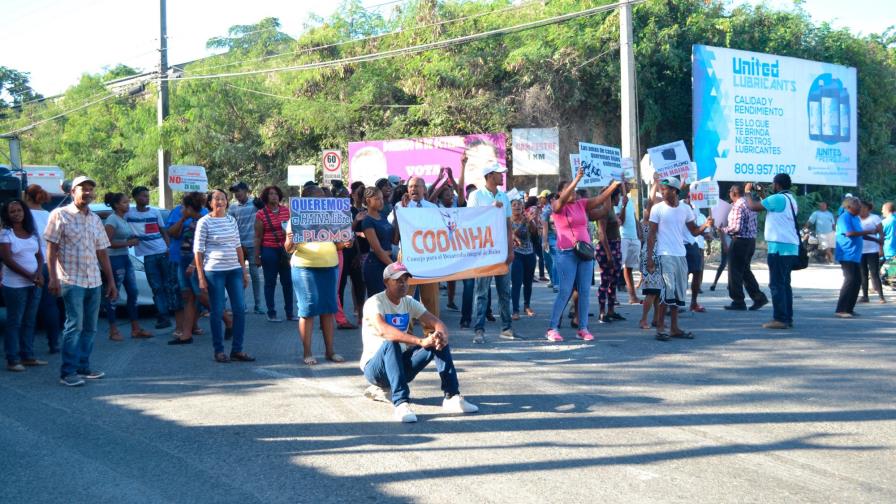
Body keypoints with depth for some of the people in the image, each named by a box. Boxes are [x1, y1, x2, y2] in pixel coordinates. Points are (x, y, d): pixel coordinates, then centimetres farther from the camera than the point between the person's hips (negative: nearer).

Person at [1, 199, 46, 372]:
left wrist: (39, 273, -9)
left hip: (34, 284, 6)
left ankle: (27, 356, 18)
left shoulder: (32, 232, 10)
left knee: (29, 321, 10)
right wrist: (29, 276, -16)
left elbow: (39, 255, 11)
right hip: (15, 285, -6)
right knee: (14, 322, -2)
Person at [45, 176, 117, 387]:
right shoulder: (60, 215, -3)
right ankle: (67, 372, -5)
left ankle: (83, 367, 17)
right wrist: (53, 278, -15)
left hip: (94, 281, 6)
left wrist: (111, 282, 13)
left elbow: (102, 253, 15)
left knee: (90, 327, 8)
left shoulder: (95, 219, 13)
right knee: (74, 325, -10)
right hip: (72, 280, -6)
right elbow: (51, 248, -6)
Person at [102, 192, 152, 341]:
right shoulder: (112, 220, -12)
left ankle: (136, 329, 14)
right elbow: (108, 243, -20)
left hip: (125, 258, 9)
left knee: (133, 292, 9)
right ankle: (113, 331, 3)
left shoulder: (124, 218, 14)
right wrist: (128, 243, -18)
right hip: (115, 259, -9)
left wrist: (133, 240, 6)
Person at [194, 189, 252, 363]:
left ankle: (237, 349, 12)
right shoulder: (204, 222, -4)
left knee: (240, 309, 3)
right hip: (214, 271, -5)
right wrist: (201, 277, -9)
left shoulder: (231, 220, 10)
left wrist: (244, 270, 12)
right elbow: (198, 251, -5)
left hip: (234, 270, 5)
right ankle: (219, 351, 11)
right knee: (217, 312, 0)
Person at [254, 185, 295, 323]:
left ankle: (290, 312, 17)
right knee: (270, 282, 4)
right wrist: (257, 255, -4)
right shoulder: (261, 214, -4)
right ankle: (271, 314, 12)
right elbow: (258, 236, -2)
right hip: (269, 250, -3)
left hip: (285, 249, 3)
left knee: (288, 281, 7)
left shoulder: (286, 210, 6)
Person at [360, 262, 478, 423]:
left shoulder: (409, 302, 5)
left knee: (437, 341, -14)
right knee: (391, 343, -37)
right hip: (374, 368, -6)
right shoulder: (375, 302, -16)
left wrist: (442, 336, -29)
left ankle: (452, 397, -20)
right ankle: (401, 404, -44)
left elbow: (437, 323, -4)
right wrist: (420, 342, -43)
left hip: (401, 363, 6)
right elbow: (383, 330, -36)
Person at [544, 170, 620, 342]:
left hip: (585, 252, 5)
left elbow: (600, 199, 4)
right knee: (565, 292, -6)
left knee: (585, 291, 4)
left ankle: (583, 328, 10)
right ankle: (552, 328, 2)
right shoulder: (557, 206, -3)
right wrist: (577, 179, -29)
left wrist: (615, 184, -7)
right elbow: (563, 199, -23)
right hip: (566, 253, -5)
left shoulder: (582, 204, 11)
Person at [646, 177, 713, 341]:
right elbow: (652, 234, -3)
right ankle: (660, 328, -4)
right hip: (665, 255, -5)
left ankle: (674, 328, 16)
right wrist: (649, 256, -9)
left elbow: (694, 231, 9)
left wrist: (705, 226, -12)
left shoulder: (685, 209, 7)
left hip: (681, 255, 5)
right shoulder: (658, 208, -3)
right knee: (668, 290, -11)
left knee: (679, 292, 8)